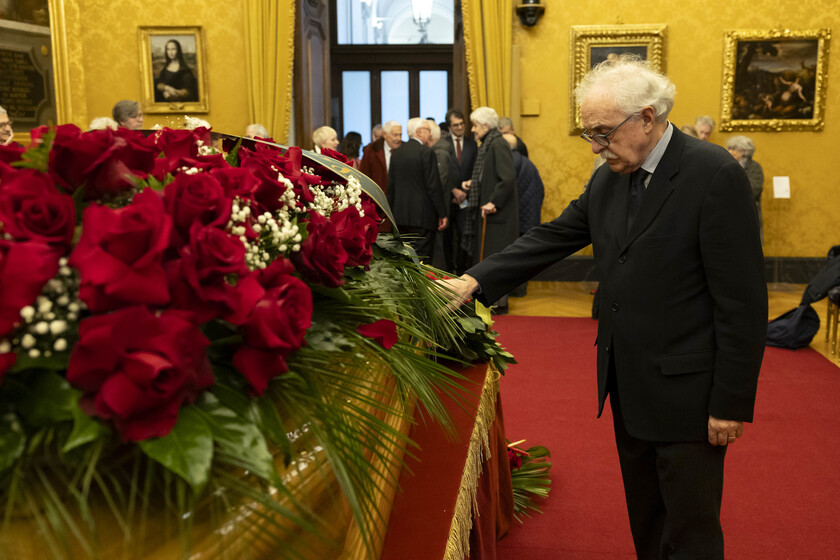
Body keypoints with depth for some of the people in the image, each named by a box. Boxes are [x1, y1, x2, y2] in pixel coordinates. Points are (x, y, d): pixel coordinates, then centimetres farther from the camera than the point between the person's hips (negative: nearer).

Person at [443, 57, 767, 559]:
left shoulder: (715, 175, -17)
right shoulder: (608, 179, 6)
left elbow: (742, 301, -17)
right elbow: (552, 239, 8)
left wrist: (730, 403, -16)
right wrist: (475, 281, -3)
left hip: (686, 392, -7)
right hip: (629, 385, 7)